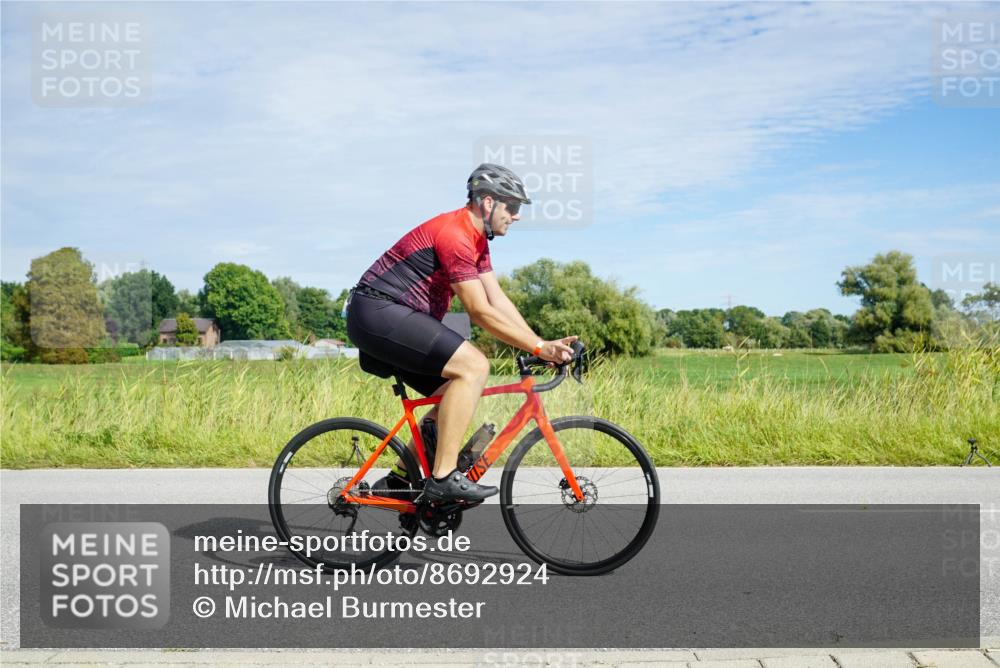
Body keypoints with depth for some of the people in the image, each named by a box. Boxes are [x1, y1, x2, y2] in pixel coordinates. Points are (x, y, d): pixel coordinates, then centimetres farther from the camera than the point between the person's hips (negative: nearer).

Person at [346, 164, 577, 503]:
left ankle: (397, 481, 15)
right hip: (378, 312, -11)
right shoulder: (454, 235, -18)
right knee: (474, 366, -21)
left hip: (387, 319, 11)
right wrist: (539, 347, -17)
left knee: (457, 392, 11)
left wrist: (543, 345, 2)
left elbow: (498, 301, 11)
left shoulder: (476, 240, 14)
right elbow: (481, 313, -20)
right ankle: (443, 478, -20)